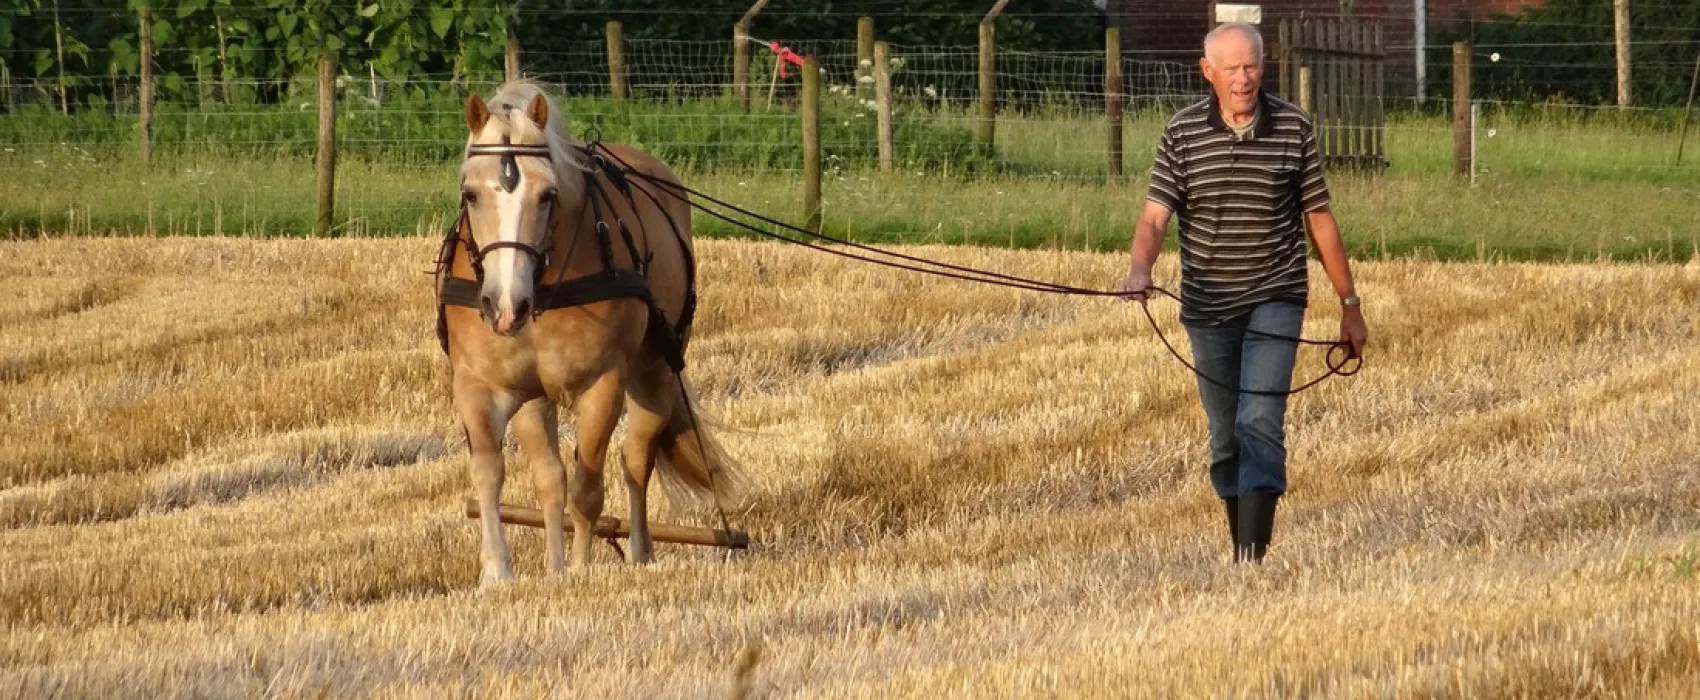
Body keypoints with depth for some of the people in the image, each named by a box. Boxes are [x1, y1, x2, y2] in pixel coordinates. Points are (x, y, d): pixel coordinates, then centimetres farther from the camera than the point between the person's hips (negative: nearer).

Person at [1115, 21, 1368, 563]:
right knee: (1225, 437, 11)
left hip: (1275, 300, -2)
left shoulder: (1294, 129, -3)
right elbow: (1154, 217, -11)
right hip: (1208, 308, 2)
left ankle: (1253, 558, -22)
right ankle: (1239, 551, 24)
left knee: (1260, 423, -17)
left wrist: (1350, 305, 9)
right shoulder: (1183, 133, -3)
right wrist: (1140, 270, -33)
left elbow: (1320, 220, 5)